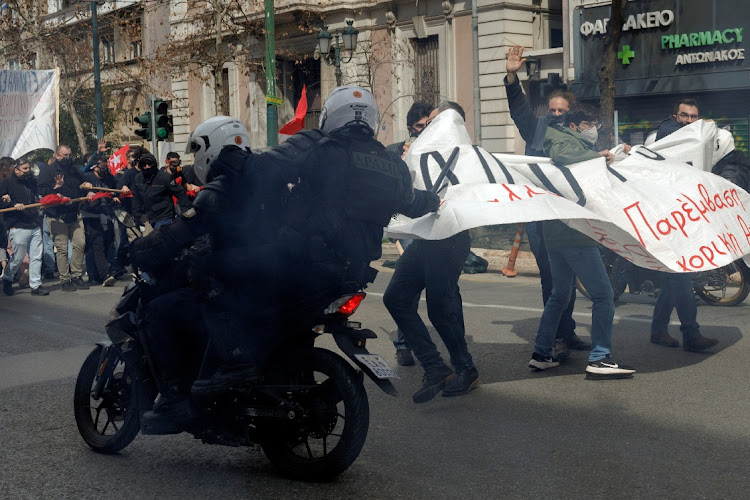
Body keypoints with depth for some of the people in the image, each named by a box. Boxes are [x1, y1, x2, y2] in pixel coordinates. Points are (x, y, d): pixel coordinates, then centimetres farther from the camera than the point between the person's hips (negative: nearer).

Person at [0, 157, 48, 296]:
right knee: (18, 257, -1)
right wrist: (13, 204, -17)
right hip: (18, 227, -6)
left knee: (36, 257, 3)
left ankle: (36, 285, 9)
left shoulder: (32, 181, 17)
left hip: (35, 226, 6)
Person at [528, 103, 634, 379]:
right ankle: (599, 359, -10)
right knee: (603, 294, -9)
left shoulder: (582, 147, 27)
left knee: (559, 295, 17)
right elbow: (559, 155, -26)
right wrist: (597, 155, -22)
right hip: (574, 233, -11)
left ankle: (541, 354, 20)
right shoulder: (568, 141, -3)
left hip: (556, 233, 11)